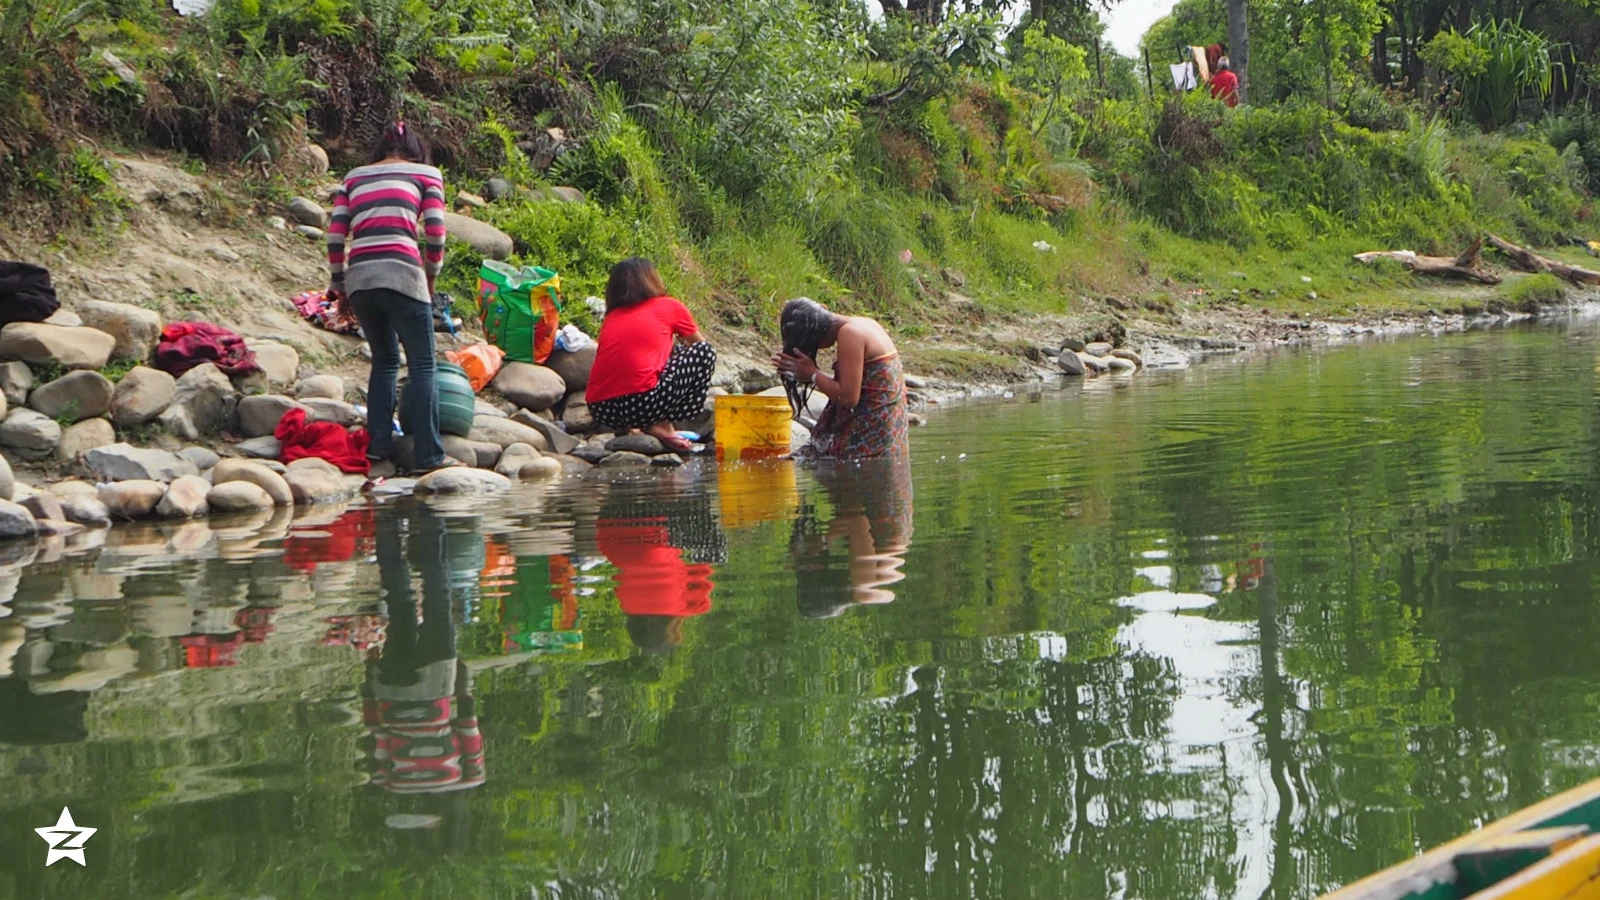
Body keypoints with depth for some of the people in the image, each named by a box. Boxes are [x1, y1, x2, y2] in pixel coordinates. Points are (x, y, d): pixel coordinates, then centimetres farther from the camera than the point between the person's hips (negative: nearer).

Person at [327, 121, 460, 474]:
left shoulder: (354, 177, 22)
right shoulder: (426, 174, 13)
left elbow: (336, 235, 12)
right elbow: (436, 233, 3)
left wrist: (339, 285, 18)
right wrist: (430, 276, 17)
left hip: (358, 277, 4)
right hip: (400, 273, -4)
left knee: (385, 360, 21)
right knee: (422, 365, 3)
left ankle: (379, 444, 14)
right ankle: (428, 455, -2)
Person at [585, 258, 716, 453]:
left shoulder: (611, 318, 23)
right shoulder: (669, 307, 13)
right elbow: (699, 343, 30)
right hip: (641, 403, -6)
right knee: (705, 353, 12)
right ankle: (662, 426, 6)